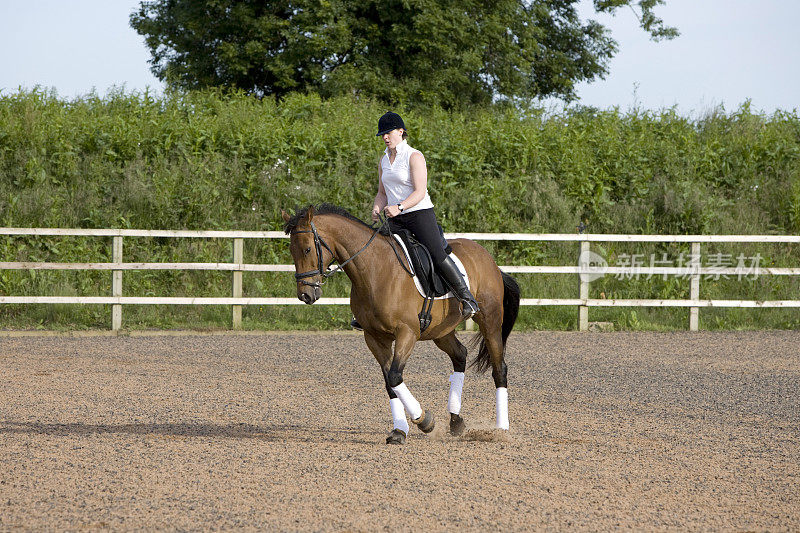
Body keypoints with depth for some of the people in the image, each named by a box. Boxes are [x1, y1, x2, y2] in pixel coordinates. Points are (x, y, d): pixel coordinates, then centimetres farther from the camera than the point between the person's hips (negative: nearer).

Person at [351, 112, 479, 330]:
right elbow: (382, 192, 21)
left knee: (437, 255, -19)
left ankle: (467, 298, -8)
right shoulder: (384, 160, 15)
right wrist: (377, 209, -1)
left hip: (420, 214, -6)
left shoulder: (414, 156, -7)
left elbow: (420, 192, -14)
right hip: (396, 221, 6)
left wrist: (399, 207, -29)